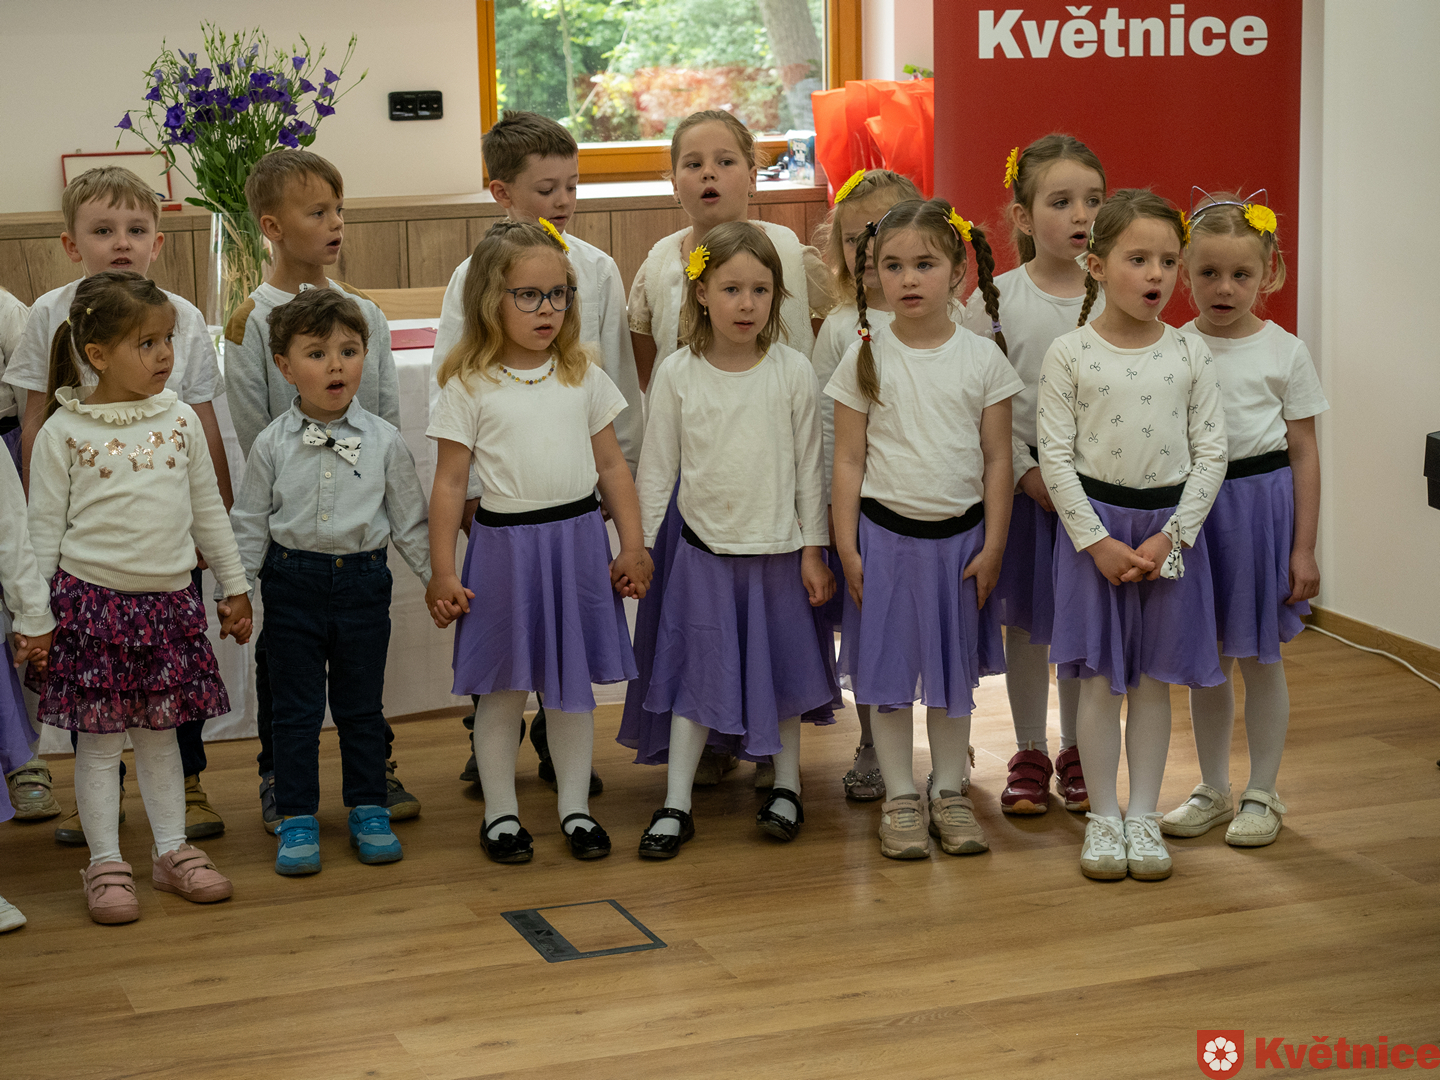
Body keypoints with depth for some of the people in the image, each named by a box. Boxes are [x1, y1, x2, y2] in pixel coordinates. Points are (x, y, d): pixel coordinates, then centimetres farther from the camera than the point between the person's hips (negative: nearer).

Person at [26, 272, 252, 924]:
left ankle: (172, 851, 22)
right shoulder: (63, 433, -6)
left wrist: (235, 587, 14)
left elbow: (208, 510, 12)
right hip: (91, 599, -3)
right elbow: (44, 527, -3)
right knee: (100, 739, 3)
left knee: (160, 732, 12)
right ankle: (106, 865, 11)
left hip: (169, 601, 3)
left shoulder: (179, 420, 4)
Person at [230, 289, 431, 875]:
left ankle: (369, 810, 24)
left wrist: (441, 580, 3)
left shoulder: (384, 441, -1)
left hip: (362, 579, 0)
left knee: (361, 704, 10)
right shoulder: (272, 445, -2)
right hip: (293, 583, 0)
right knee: (295, 707, 5)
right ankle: (297, 820, 14)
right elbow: (249, 524, 4)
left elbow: (410, 521, 5)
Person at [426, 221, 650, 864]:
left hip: (579, 540, 3)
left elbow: (612, 466, 10)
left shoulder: (583, 377, 6)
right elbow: (450, 483, -3)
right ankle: (501, 813, 20)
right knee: (502, 689, 7)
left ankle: (575, 809, 22)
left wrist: (633, 547, 5)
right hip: (505, 542, -3)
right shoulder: (470, 387, -4)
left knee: (573, 685, 11)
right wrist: (443, 573, -5)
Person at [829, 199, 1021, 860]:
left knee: (954, 666, 11)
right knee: (888, 667, 4)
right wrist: (846, 547, -5)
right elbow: (849, 461, -2)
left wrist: (992, 545, -3)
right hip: (886, 532, -1)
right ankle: (900, 798, 14)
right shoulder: (865, 358, -4)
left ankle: (950, 791, 22)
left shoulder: (982, 359, -3)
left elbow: (998, 460, 0)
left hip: (961, 534, 1)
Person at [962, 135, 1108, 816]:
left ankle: (1076, 753, 24)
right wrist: (1028, 471, -13)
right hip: (1021, 476, -1)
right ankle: (1029, 754, 21)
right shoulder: (996, 299, -5)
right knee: (1025, 619, 8)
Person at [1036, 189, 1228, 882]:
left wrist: (1169, 536, -10)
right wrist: (1097, 541, -13)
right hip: (1094, 525, -2)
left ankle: (1144, 816, 20)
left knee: (1153, 681, 9)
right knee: (1100, 682, 4)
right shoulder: (1069, 355, -6)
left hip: (1170, 526, 2)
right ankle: (1103, 817, 16)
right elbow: (1055, 458, -6)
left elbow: (1210, 455, -1)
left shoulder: (1190, 355, 0)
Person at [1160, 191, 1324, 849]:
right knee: (1207, 659, 12)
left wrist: (1303, 548, -5)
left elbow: (1303, 452, -2)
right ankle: (1213, 790, 24)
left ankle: (1261, 794, 19)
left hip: (1260, 498, -2)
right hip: (1190, 504, 2)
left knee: (1259, 658, 6)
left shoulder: (1285, 353, -4)